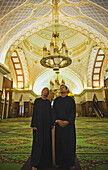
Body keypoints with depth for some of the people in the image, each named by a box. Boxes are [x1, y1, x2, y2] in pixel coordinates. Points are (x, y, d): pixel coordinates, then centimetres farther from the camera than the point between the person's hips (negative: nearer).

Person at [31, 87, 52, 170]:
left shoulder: (48, 102, 12)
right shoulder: (37, 100, -1)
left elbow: (50, 113, 12)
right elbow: (34, 112, -5)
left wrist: (51, 124, 7)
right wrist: (34, 125, -11)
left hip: (46, 124, 5)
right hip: (39, 123, -4)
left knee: (46, 141, 7)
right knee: (38, 142, -6)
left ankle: (45, 160, 22)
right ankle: (34, 163, 6)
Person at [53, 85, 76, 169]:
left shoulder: (71, 99, 0)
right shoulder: (56, 100, 7)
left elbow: (73, 111, -6)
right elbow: (54, 111, 2)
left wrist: (67, 122, -19)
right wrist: (57, 121, -15)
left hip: (68, 123, -2)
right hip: (59, 124, 2)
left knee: (69, 142, 2)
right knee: (59, 142, 6)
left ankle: (70, 162, 20)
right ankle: (60, 161, 22)